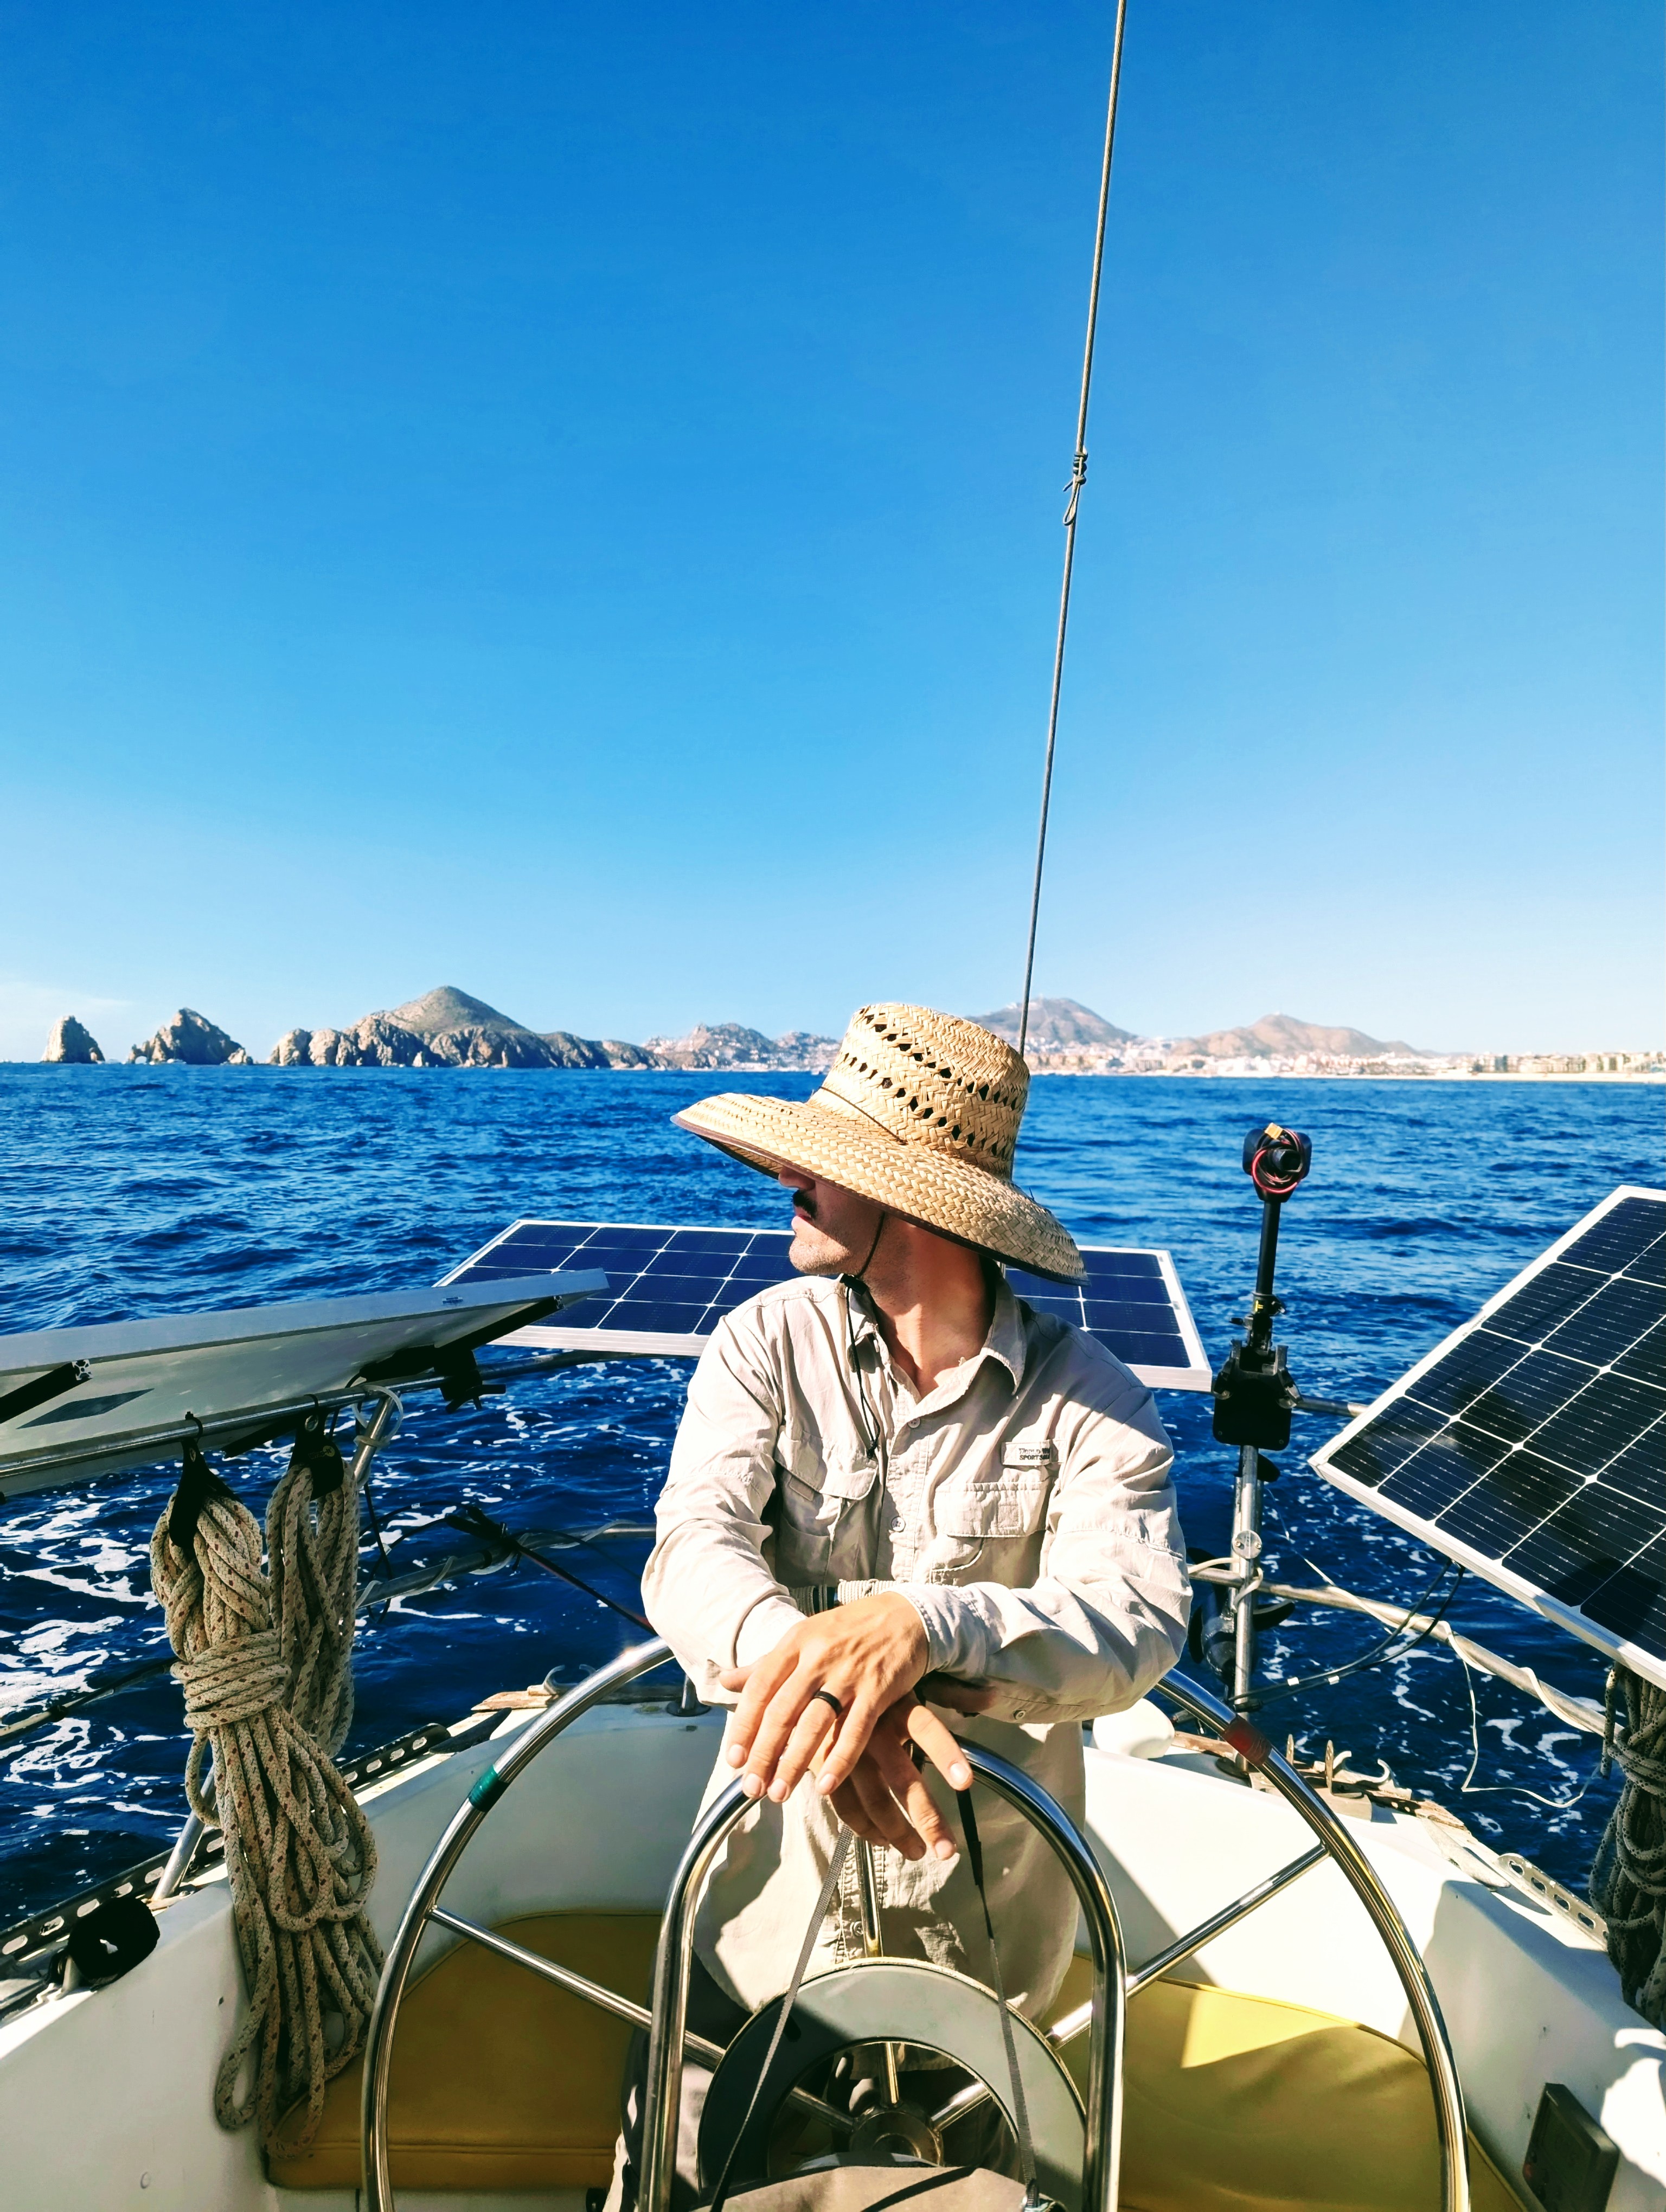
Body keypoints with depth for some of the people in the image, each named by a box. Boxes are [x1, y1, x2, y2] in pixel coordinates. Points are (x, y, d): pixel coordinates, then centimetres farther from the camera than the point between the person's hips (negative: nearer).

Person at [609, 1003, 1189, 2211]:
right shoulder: (768, 1342, -12)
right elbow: (695, 1550, -23)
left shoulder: (1088, 1398, -16)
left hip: (989, 1920, 0)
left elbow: (1138, 1621, -28)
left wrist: (917, 1626, -47)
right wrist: (810, 1667, -44)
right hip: (776, 1878, 1)